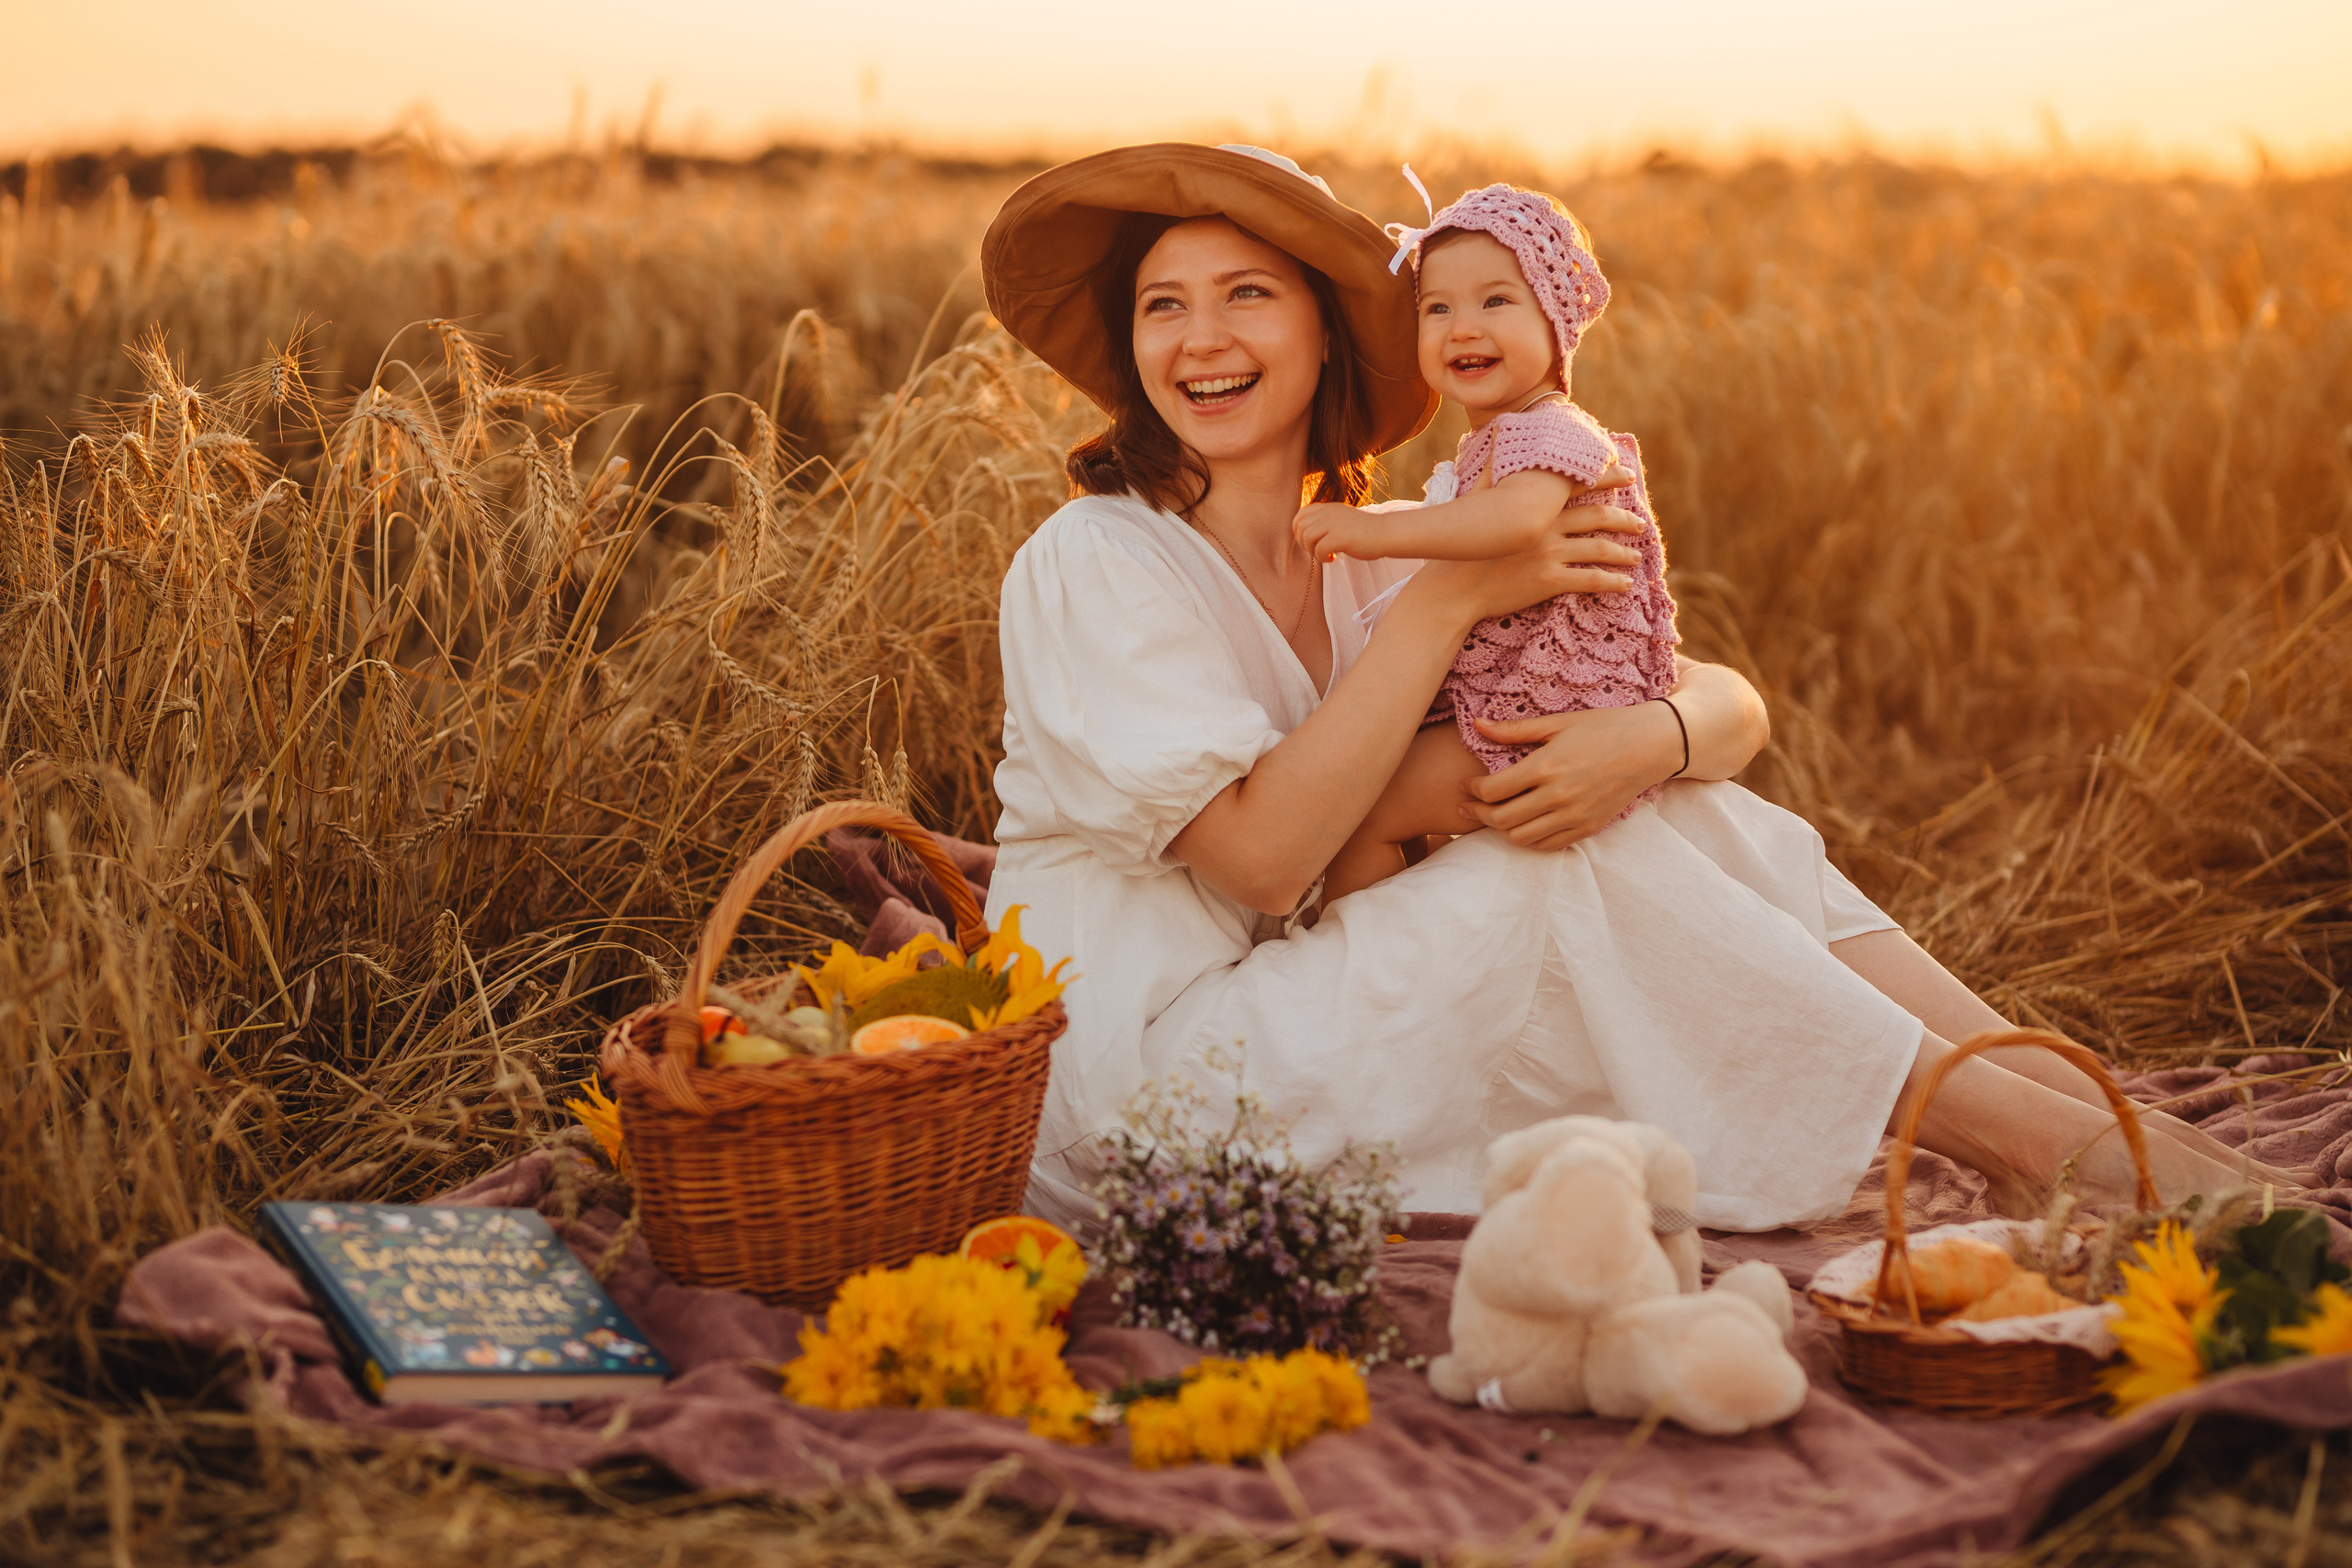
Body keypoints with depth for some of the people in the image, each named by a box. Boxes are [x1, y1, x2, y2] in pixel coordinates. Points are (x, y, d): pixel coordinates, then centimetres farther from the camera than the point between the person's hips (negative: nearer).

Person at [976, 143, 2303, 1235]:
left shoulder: (1369, 562, 6)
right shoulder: (1096, 561, -11)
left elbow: (1733, 702, 1)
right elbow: (1260, 854, -23)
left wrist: (1655, 741, -24)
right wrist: (1449, 601, -20)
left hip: (1316, 1023, 6)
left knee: (1699, 818, -11)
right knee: (1579, 873, -22)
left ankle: (2092, 1109, -17)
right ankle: (2031, 1141, -18)